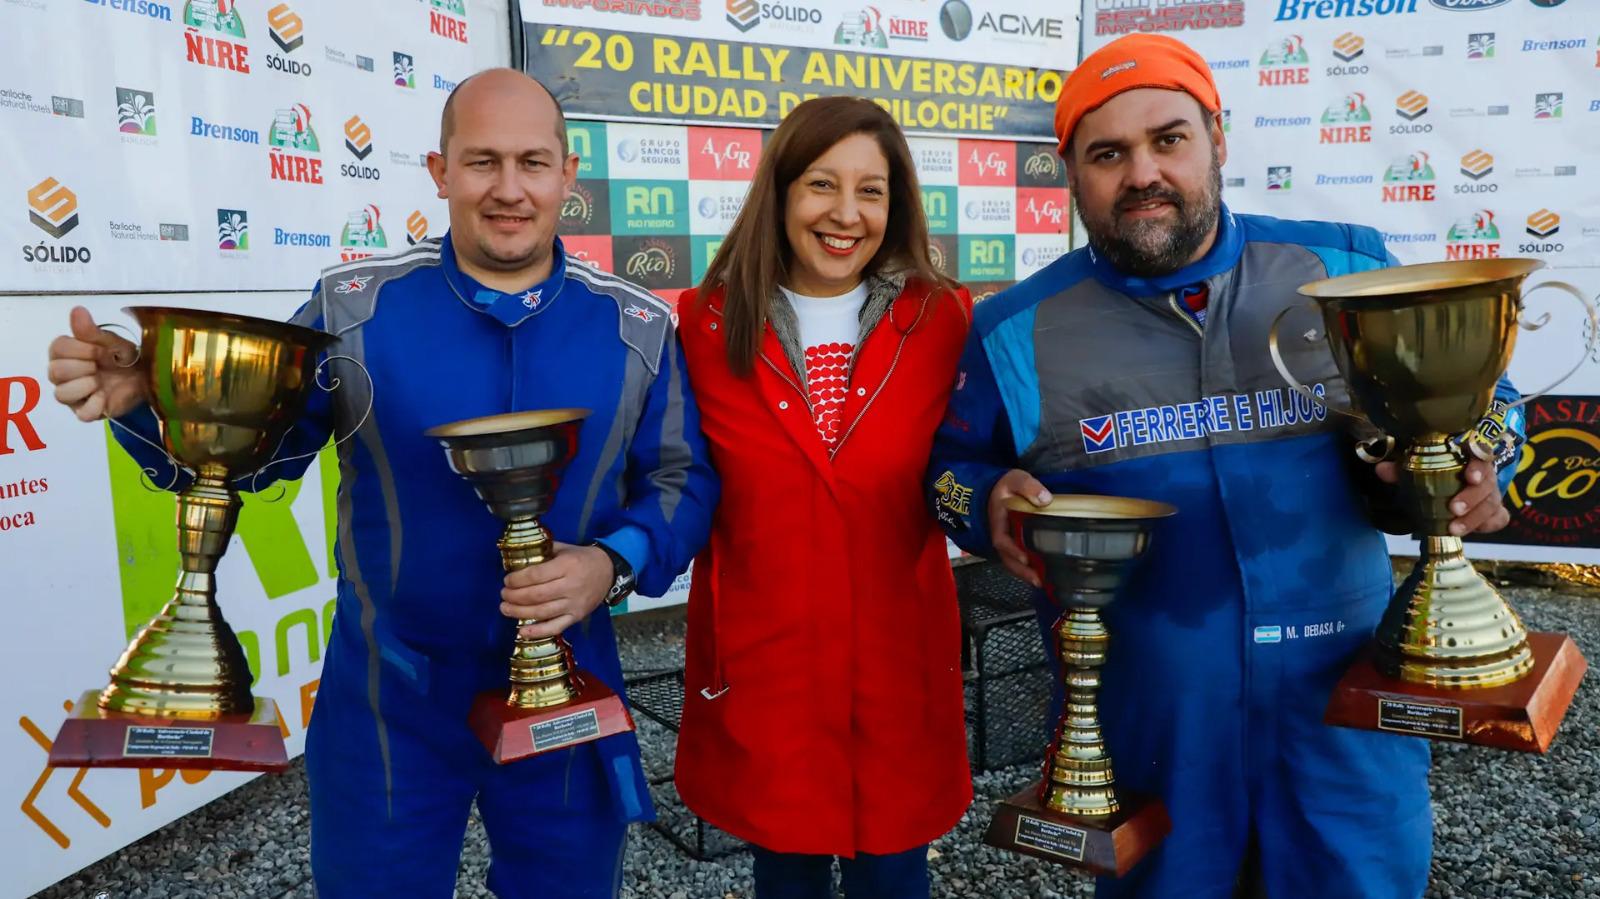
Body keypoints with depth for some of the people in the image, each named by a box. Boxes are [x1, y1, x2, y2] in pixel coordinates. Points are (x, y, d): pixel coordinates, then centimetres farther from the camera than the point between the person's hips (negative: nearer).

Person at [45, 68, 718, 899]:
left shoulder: (638, 328, -4)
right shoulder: (353, 308, -5)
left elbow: (681, 479, 0)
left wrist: (612, 565, -19)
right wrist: (147, 400, -21)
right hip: (388, 701, 0)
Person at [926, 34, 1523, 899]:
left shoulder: (1346, 270, -1)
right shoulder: (1017, 332, -1)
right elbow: (951, 465, 9)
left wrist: (1467, 465, -11)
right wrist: (991, 503, -13)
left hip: (1342, 688, 1)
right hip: (1143, 709, 0)